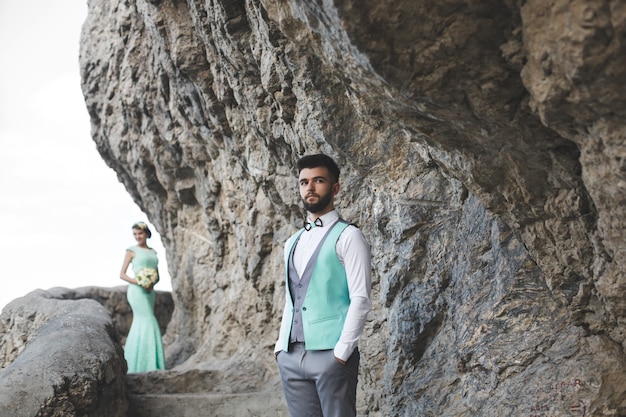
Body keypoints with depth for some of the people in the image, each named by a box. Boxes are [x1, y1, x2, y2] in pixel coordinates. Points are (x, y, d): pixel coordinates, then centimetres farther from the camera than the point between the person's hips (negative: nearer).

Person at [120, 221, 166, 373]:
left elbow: (157, 275, 17)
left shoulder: (153, 252, 17)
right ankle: (147, 363, -9)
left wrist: (152, 283, -6)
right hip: (137, 290, -6)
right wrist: (139, 283, -16)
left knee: (140, 323, 7)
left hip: (149, 291, 6)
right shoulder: (132, 251, 1)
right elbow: (122, 274, -3)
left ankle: (133, 362, 13)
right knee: (148, 321, -12)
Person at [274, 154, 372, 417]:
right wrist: (281, 346, 11)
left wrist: (342, 352, -15)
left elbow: (361, 299, -10)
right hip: (290, 357, 6)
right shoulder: (292, 243, 18)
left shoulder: (347, 236, -3)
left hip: (331, 354, -6)